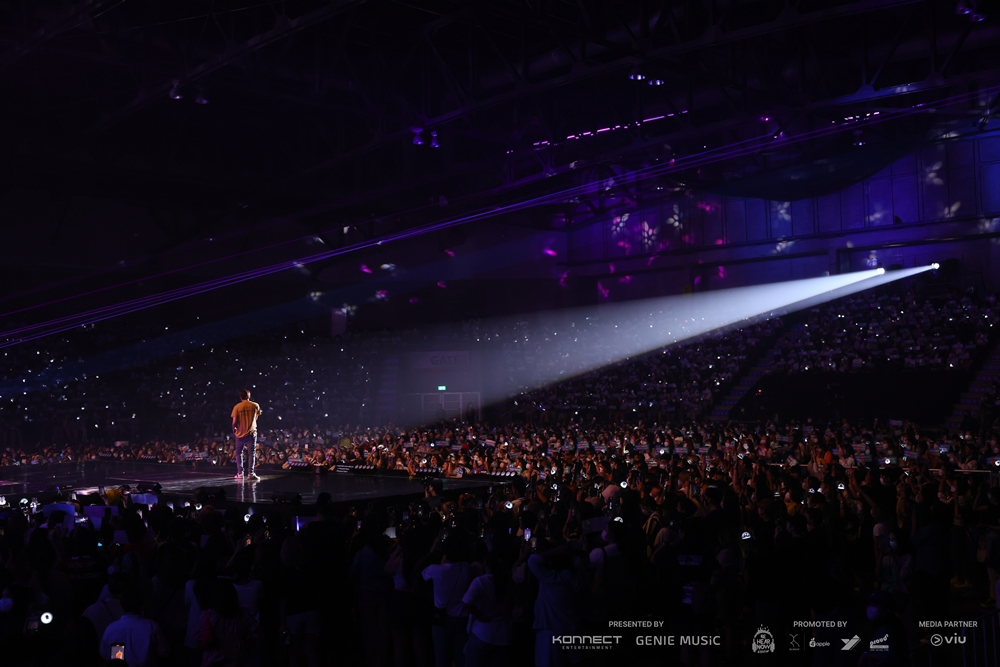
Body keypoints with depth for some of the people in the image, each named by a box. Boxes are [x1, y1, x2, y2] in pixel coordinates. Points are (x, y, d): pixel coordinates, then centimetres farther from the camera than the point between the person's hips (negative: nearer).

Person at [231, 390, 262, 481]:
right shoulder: (255, 406, -1)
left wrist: (234, 429, 10)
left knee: (239, 453, 13)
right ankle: (251, 473, -7)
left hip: (240, 433, 0)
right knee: (252, 453, 1)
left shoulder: (237, 407, -5)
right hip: (251, 432, 0)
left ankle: (240, 473, 10)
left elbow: (234, 422, -8)